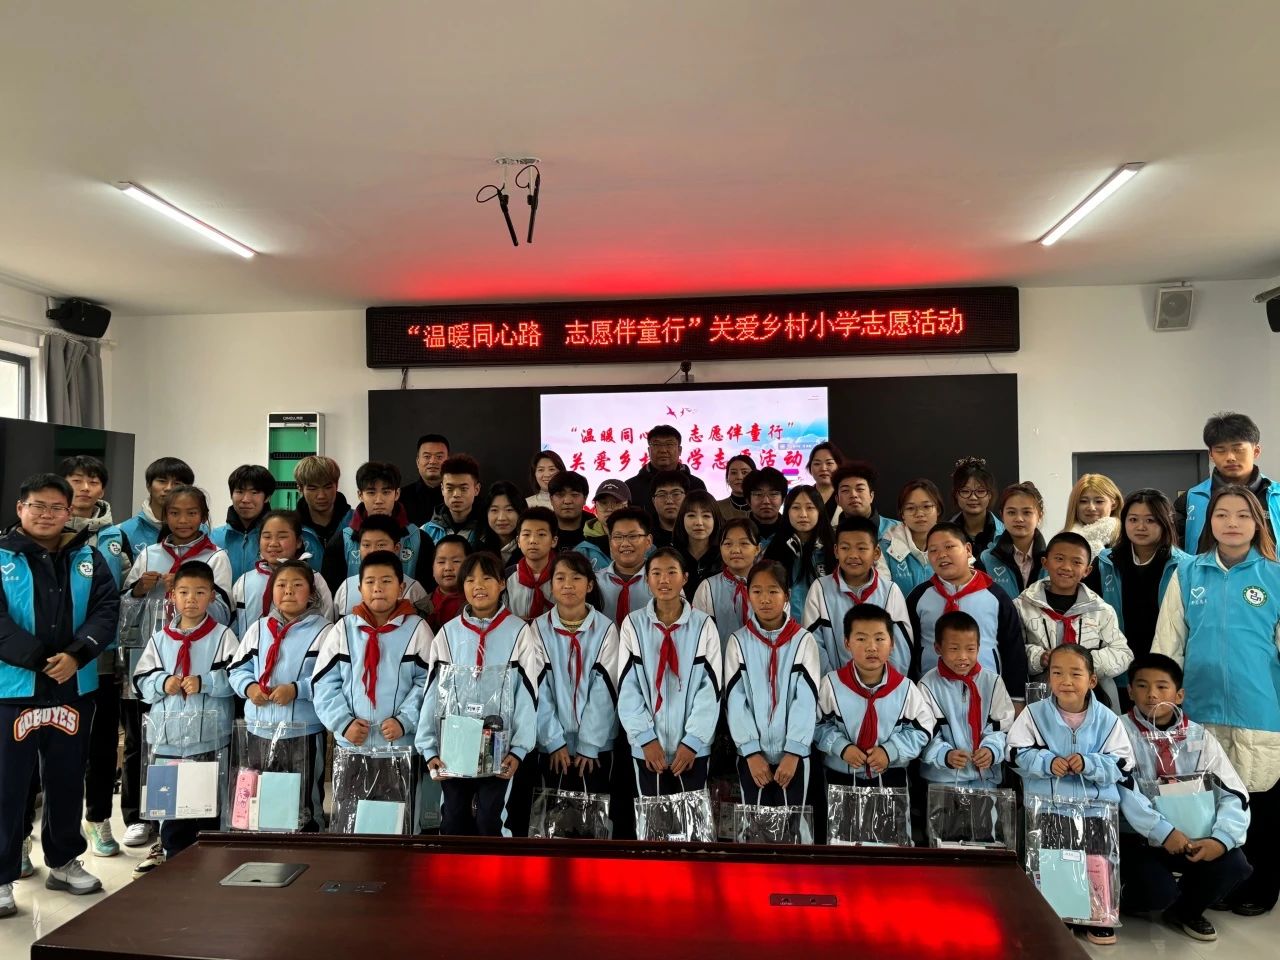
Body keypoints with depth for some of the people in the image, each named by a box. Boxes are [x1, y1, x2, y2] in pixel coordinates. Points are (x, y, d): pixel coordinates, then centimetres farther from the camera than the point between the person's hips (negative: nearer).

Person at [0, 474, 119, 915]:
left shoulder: (88, 559, 7)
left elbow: (106, 611, -1)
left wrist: (76, 655, -16)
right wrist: (39, 659, -17)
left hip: (74, 689, 3)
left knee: (67, 779, 14)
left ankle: (64, 861, 29)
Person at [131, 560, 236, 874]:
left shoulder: (222, 636, -3)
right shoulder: (160, 639, 8)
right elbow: (142, 681, 7)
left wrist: (204, 682, -22)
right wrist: (162, 683, -12)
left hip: (209, 735, -3)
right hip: (168, 733, 3)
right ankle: (173, 852, 29)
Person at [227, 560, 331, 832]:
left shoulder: (322, 630, -7)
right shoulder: (258, 628, 8)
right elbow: (236, 668, 12)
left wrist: (296, 689, -22)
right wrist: (249, 687, -8)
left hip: (304, 731, -5)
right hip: (260, 729, 5)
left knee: (303, 804, 7)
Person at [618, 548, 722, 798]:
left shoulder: (703, 625, -3)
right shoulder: (633, 624, -3)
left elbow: (711, 688, -4)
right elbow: (626, 687, -3)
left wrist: (693, 740, -9)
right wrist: (646, 737, -9)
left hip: (693, 745, 0)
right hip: (647, 745, 0)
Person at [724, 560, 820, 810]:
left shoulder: (803, 640, -3)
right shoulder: (738, 641, -1)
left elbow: (807, 699, -7)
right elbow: (734, 700, -4)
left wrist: (793, 752, -14)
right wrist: (751, 751, -11)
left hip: (793, 753, -1)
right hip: (752, 754, 1)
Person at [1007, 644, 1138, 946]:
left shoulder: (1107, 719, -2)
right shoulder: (1034, 714, -4)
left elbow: (1122, 766, -3)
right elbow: (1018, 754, -5)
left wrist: (1089, 764, -19)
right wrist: (1047, 762, -20)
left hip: (1096, 805, 1)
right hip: (1048, 805, -1)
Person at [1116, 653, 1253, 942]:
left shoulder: (1199, 737, 3)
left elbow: (1234, 794, -5)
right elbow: (1123, 790, -20)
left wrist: (1222, 838, -22)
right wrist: (1162, 831, -30)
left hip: (1190, 836, 4)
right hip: (1136, 837, -4)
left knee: (1233, 864, -21)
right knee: (1158, 891, -27)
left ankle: (1185, 910, 10)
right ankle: (1120, 898, 11)